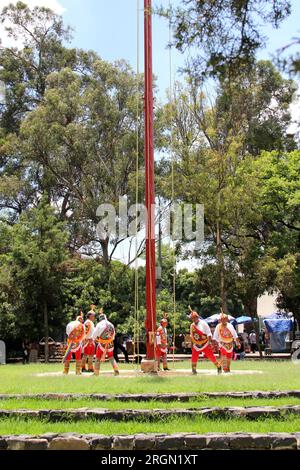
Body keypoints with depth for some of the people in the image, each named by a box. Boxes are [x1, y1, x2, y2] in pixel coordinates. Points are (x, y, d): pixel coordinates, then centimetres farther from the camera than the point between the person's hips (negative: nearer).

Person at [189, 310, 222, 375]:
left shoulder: (203, 323, -11)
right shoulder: (192, 325, 6)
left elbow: (209, 333, -12)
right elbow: (191, 336, 17)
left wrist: (209, 342, -19)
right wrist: (192, 344, 17)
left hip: (205, 344, -4)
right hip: (196, 345, 5)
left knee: (211, 356, -2)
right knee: (194, 357, -3)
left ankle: (219, 367, 13)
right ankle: (194, 370, 9)